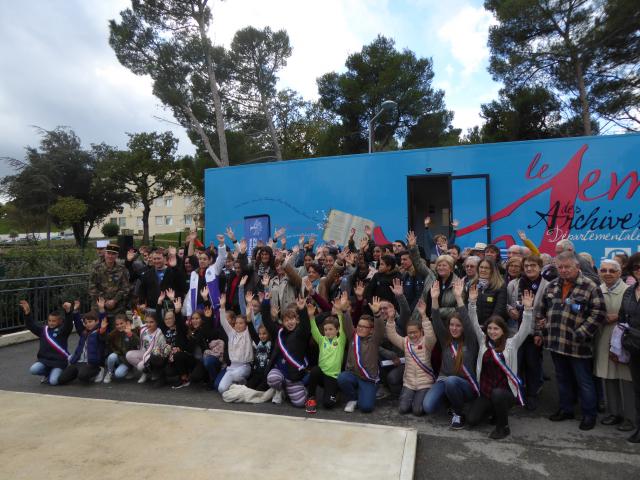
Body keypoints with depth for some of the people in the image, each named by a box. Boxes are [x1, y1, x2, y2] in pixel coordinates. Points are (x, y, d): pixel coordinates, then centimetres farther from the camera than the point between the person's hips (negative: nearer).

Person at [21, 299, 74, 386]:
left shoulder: (63, 330, -4)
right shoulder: (43, 330, 11)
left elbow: (69, 324, -23)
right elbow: (31, 325, 7)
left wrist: (68, 311, -44)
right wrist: (27, 313, -11)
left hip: (59, 361, -5)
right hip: (44, 359, 5)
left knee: (53, 381, -22)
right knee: (33, 370, -24)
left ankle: (53, 373, 16)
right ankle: (48, 373, 9)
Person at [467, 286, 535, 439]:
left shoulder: (511, 343, -2)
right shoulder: (483, 341, 4)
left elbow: (525, 329, -14)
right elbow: (474, 324, -4)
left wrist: (528, 309, -28)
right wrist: (472, 302, -16)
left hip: (505, 391, -3)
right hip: (485, 391, 3)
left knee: (497, 394, -38)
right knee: (472, 420, -9)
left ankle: (503, 427, -9)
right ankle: (494, 410, 24)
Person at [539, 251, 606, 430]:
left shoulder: (589, 286, -9)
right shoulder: (552, 286, 9)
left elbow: (598, 313, -14)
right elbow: (543, 309, 17)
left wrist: (581, 334, -17)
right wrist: (544, 328, 9)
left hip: (577, 345, -5)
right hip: (556, 342, 6)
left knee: (584, 381, 8)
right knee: (563, 379, 18)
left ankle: (589, 414, 23)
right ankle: (566, 409, 32)